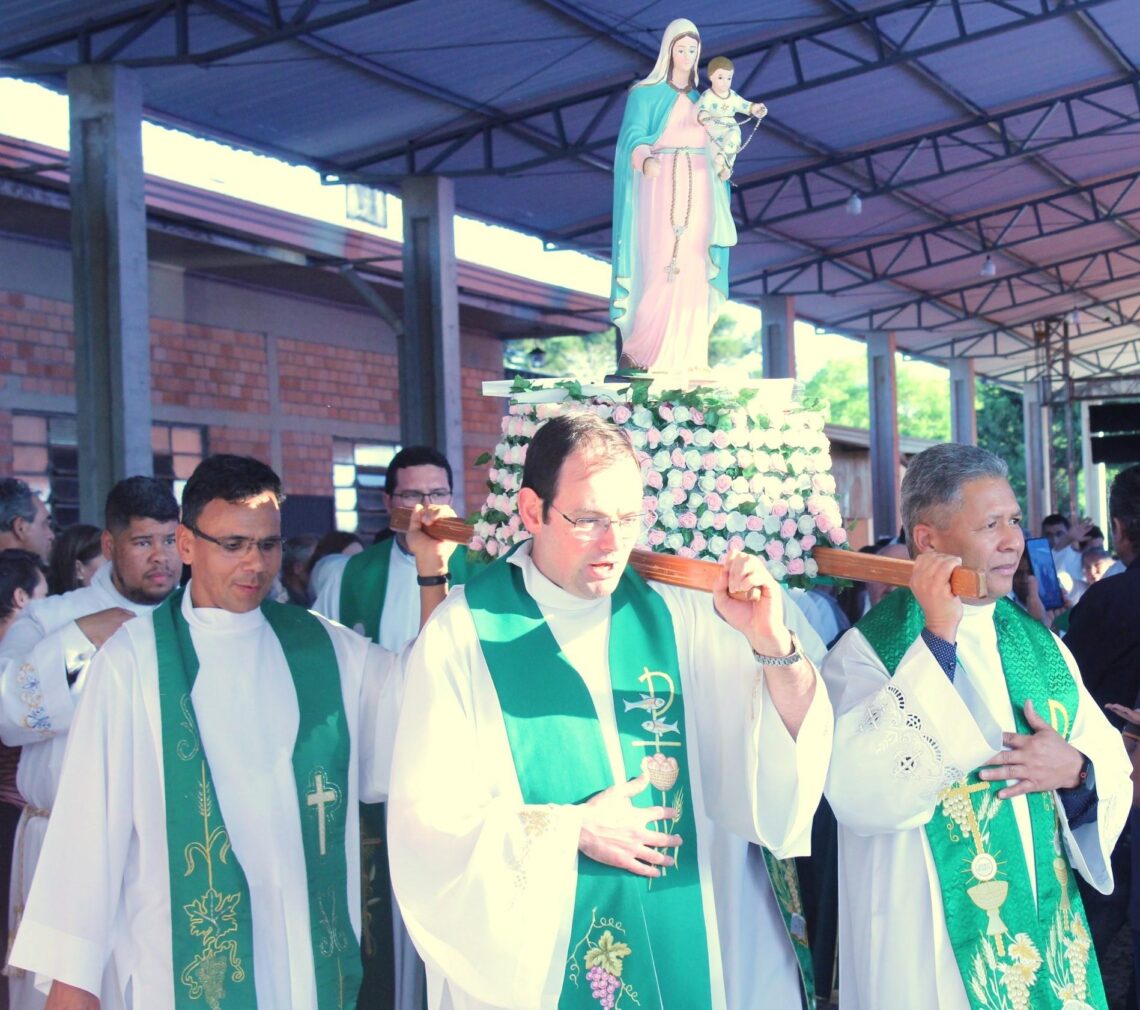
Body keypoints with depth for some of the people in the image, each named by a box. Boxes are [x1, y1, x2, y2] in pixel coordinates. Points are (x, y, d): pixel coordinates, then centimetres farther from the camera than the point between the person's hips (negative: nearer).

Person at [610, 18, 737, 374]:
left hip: (696, 188, 5)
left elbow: (708, 145, 16)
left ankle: (684, 352, -1)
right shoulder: (645, 92, 1)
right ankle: (637, 348, -5)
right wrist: (645, 160, -34)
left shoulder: (701, 97, 17)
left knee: (691, 270, -2)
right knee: (659, 266, -12)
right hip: (661, 186, -5)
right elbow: (633, 135, -12)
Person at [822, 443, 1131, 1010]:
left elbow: (1112, 764, 8)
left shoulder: (1039, 645, 6)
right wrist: (938, 642, -27)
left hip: (1048, 936, 6)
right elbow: (860, 799, -28)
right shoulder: (866, 653, -13)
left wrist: (1074, 770, -15)